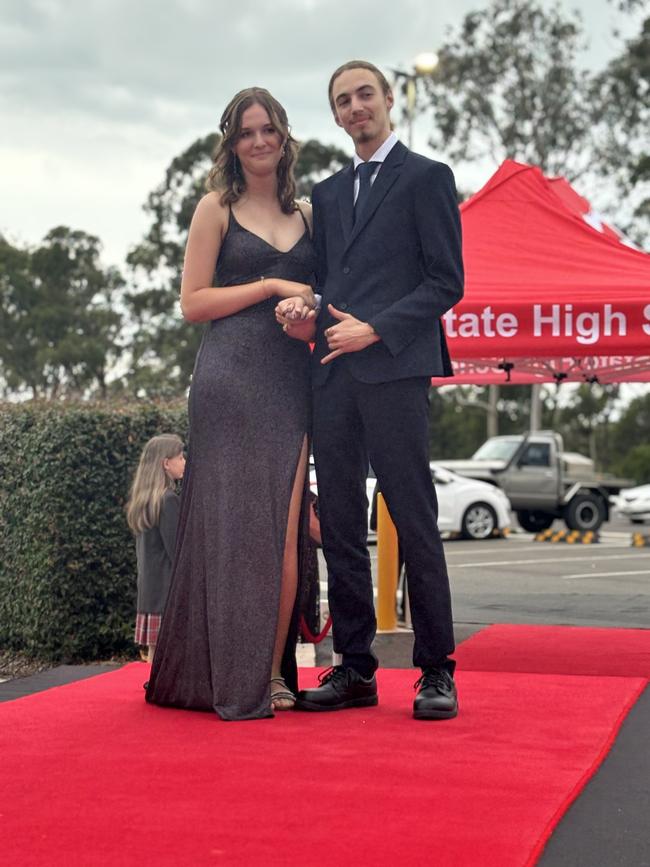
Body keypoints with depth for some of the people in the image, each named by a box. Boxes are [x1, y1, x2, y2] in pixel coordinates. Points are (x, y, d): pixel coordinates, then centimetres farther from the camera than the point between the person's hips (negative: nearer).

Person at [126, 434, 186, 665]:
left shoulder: (145, 499, 12)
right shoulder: (168, 500, -14)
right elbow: (176, 551, -16)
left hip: (149, 589, 9)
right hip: (168, 589, -9)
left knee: (155, 651, 10)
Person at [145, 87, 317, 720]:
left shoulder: (306, 214, 18)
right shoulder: (217, 209, 5)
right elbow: (193, 302, -1)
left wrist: (308, 311, -1)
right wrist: (271, 287, -9)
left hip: (293, 381, 4)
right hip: (232, 377, -4)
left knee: (286, 529, -2)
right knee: (236, 520, -6)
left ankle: (272, 672, 4)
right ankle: (234, 676, 0)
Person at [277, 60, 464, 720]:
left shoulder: (426, 177, 4)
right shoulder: (327, 193, 22)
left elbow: (446, 281, -3)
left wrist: (374, 329, -13)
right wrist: (307, 319, 2)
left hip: (394, 369, -6)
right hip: (332, 375, 6)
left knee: (415, 524, -5)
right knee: (340, 526, 5)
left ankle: (436, 671, 1)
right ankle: (355, 670, 11)